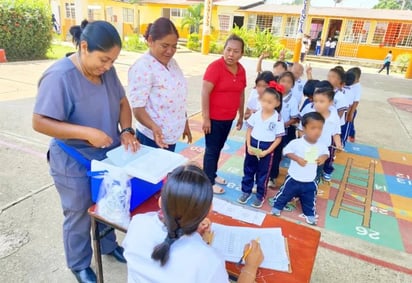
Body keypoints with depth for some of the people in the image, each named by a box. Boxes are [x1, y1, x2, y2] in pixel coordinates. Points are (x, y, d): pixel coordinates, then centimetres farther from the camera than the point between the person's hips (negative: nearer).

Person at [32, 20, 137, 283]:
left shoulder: (107, 70, -5)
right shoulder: (59, 76, -24)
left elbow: (122, 102, 5)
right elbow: (40, 122, -22)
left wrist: (127, 130, -12)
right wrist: (87, 132, -30)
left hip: (109, 155, 6)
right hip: (75, 162, -6)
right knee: (79, 216, 15)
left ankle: (108, 245, 51)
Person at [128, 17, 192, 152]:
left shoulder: (172, 62, 6)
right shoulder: (142, 67, -19)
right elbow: (138, 108, -21)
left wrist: (185, 123, 19)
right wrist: (154, 127, -37)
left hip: (171, 136, 8)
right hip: (152, 138, -8)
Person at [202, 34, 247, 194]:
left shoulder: (241, 70, 5)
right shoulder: (215, 67, -16)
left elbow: (241, 94, 13)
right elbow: (205, 92, -19)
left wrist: (241, 116, 15)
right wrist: (205, 118, -21)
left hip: (229, 118, 6)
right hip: (214, 118, -6)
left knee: (219, 148, 19)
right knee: (211, 150, 4)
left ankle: (212, 174, 36)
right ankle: (208, 182, 18)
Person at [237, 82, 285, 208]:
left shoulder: (278, 119, -15)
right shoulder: (256, 114, -7)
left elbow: (278, 138, -9)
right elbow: (249, 130, 2)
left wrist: (267, 151, -16)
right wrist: (248, 146, -8)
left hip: (267, 148, -3)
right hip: (252, 145, 3)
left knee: (263, 174, 12)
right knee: (248, 170, 16)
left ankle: (260, 196, 29)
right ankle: (246, 191, 34)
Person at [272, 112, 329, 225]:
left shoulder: (322, 146, -12)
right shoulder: (296, 143, -23)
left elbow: (326, 152, 8)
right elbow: (286, 151, -11)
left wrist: (323, 157, -16)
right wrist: (297, 158, -25)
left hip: (310, 182, 3)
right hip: (294, 179, -2)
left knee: (309, 201, 21)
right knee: (284, 194, 16)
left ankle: (310, 214, 46)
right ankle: (277, 207, 41)